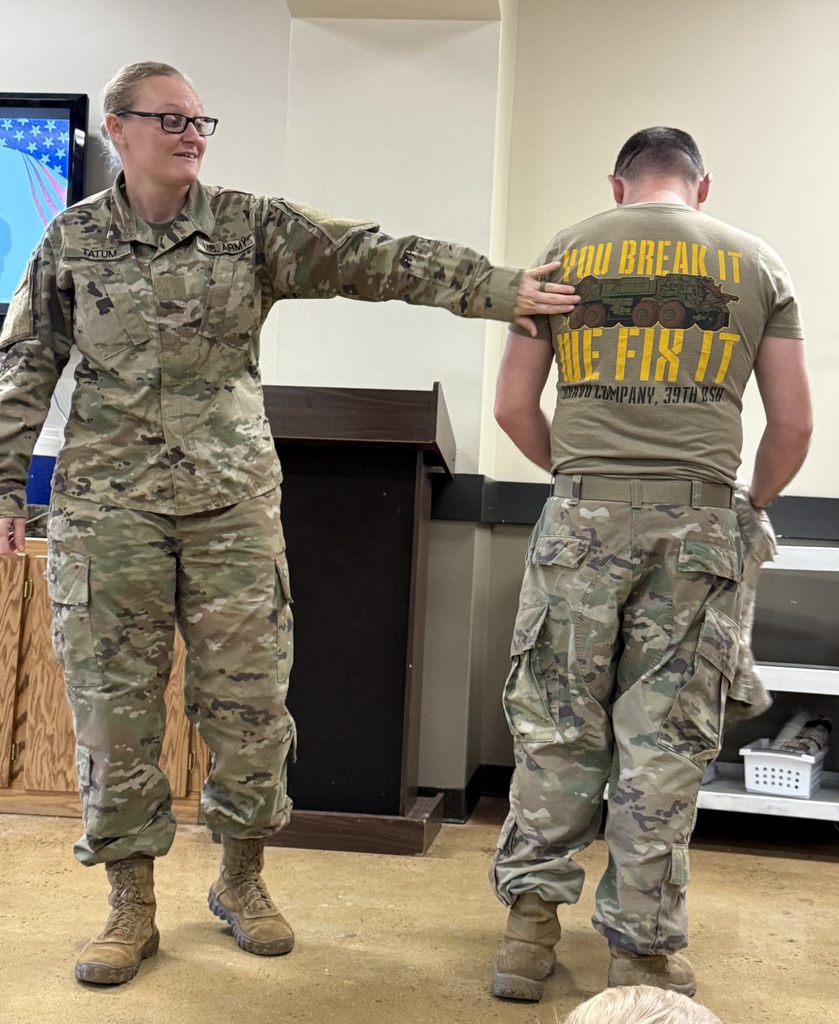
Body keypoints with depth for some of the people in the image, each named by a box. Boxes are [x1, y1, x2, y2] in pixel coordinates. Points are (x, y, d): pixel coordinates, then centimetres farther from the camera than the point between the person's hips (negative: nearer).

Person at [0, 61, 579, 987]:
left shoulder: (251, 226, 3)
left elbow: (370, 257, -7)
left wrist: (493, 287, -16)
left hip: (233, 502, 0)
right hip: (107, 506, 0)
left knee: (248, 700, 3)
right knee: (114, 703, 3)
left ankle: (241, 879, 26)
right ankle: (131, 905, 19)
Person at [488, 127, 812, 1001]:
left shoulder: (563, 255, 11)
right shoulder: (755, 263, 10)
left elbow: (513, 406, 9)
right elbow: (793, 423, 8)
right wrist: (754, 504, 24)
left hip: (583, 515, 1)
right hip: (696, 520, 0)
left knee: (556, 723, 10)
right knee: (666, 739, 5)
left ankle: (530, 917, 11)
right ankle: (641, 952, 13)